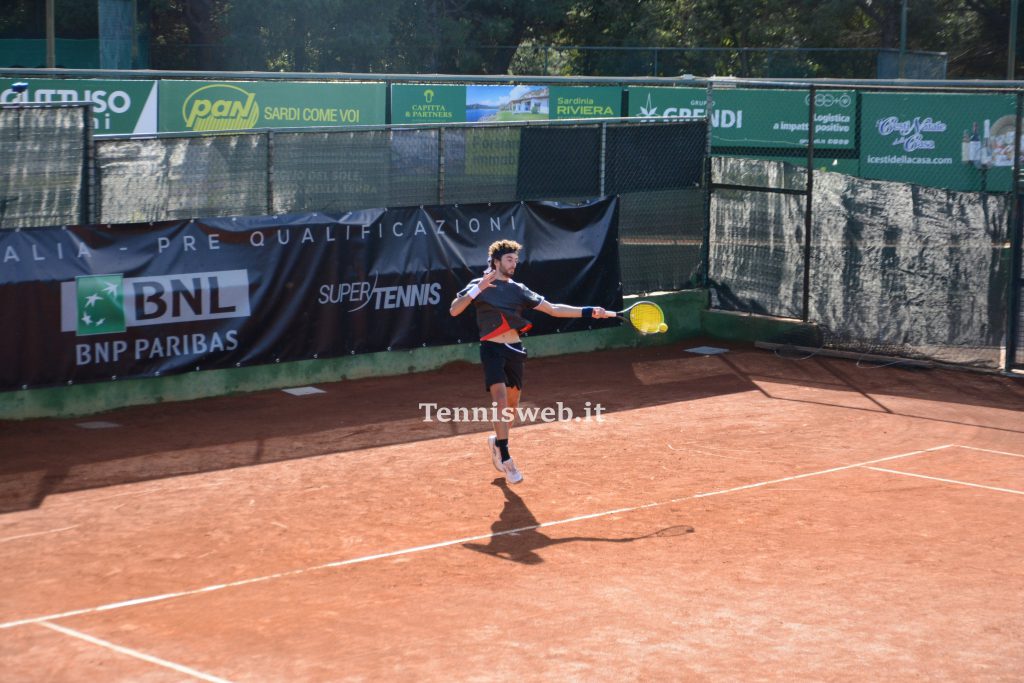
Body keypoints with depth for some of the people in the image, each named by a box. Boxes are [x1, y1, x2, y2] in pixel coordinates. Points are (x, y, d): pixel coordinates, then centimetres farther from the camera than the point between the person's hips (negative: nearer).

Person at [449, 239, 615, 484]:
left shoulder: (518, 289, 11)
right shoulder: (479, 285, -1)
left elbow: (553, 309, 10)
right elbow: (454, 310, -13)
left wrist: (589, 311, 2)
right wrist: (477, 290, -25)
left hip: (514, 349, 6)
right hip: (492, 348, -5)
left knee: (513, 402, 11)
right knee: (500, 397, -20)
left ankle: (497, 441, 37)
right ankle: (505, 458, -19)